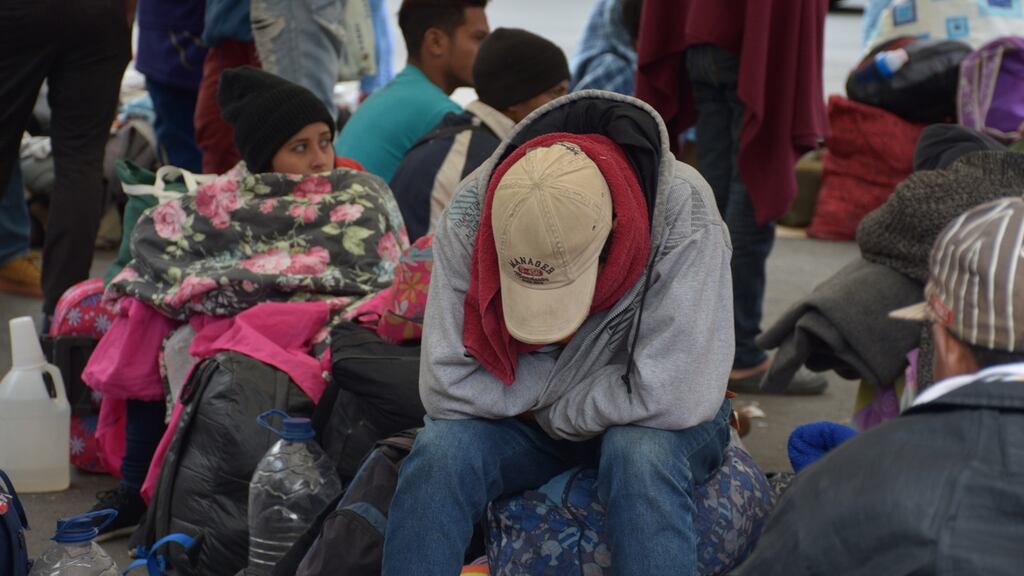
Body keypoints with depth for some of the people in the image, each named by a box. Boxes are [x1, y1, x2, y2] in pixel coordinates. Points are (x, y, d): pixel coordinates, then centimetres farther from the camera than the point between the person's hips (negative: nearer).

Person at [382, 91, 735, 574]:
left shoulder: (682, 214, -31)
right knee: (439, 452, -25)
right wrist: (576, 380, -22)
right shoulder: (471, 213, -23)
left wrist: (552, 411, -21)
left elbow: (676, 397, -34)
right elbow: (446, 386, -22)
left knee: (641, 454, -35)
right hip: (522, 420, 2)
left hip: (644, 425, -2)